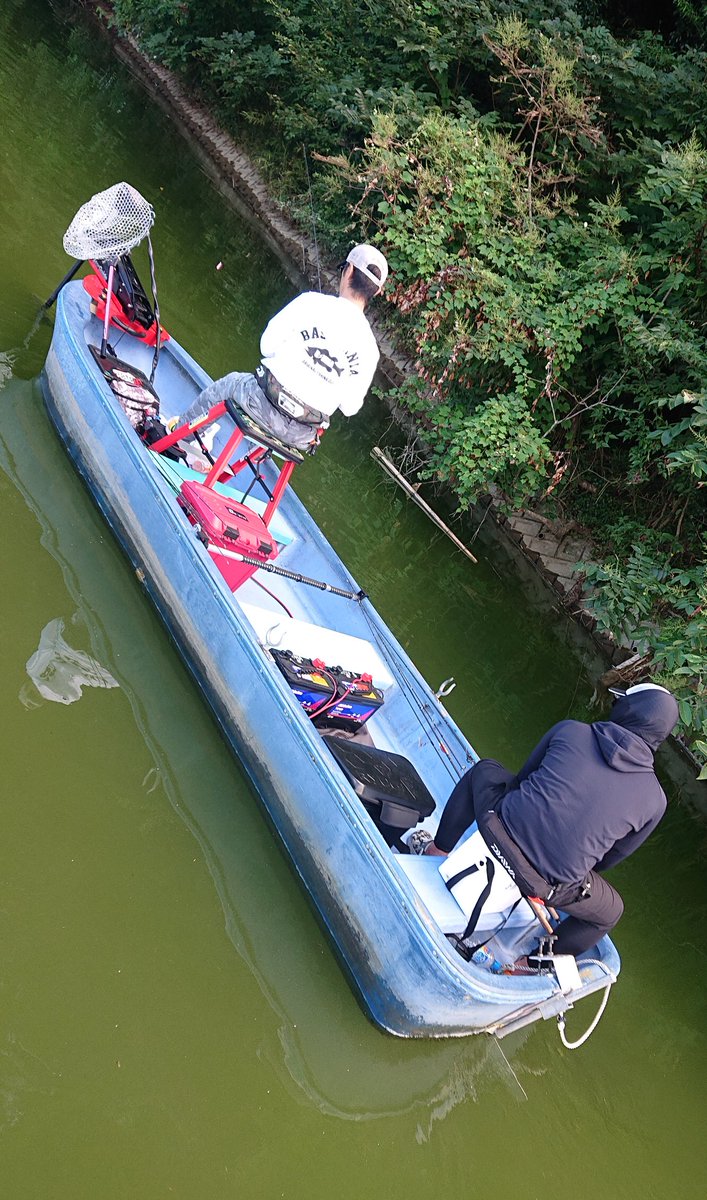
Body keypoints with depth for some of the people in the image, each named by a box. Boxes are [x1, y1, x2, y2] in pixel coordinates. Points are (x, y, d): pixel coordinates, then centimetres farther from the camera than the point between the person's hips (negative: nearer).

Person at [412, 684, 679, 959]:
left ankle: (436, 850, 32)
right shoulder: (654, 799, 2)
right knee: (610, 912, 32)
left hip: (498, 832, 0)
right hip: (551, 887, 0)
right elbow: (612, 857, 14)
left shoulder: (570, 730, 1)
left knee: (484, 769, 30)